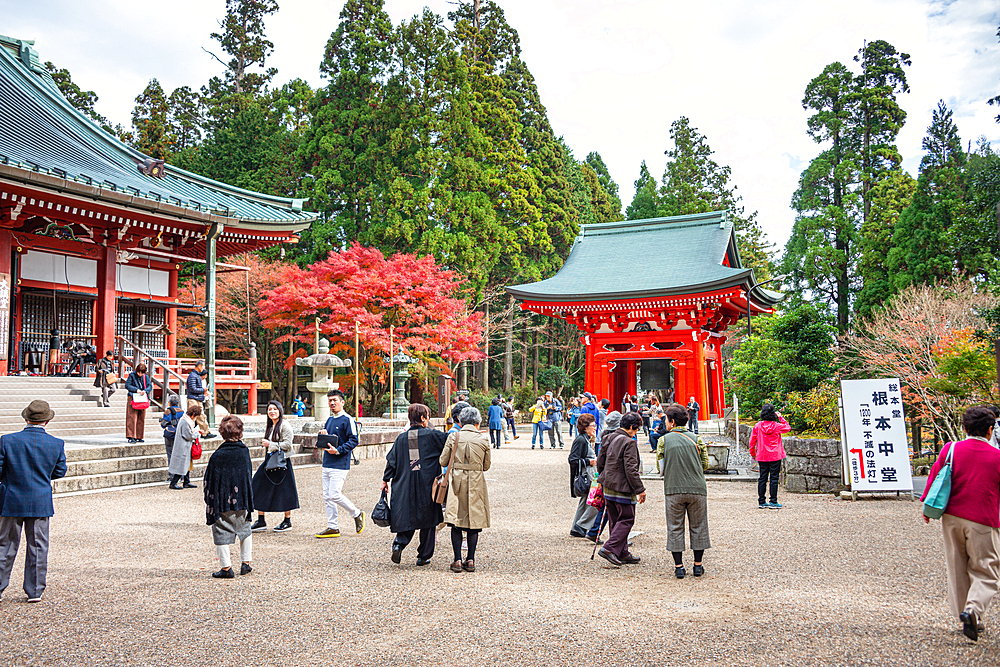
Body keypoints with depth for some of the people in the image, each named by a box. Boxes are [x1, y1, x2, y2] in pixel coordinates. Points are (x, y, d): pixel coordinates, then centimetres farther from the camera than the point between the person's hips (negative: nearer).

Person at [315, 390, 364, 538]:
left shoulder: (348, 420, -8)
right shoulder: (329, 420, 17)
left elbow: (353, 441, -13)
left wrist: (338, 450, -21)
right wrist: (323, 435, 1)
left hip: (340, 465, -8)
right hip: (327, 464, 8)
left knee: (335, 495, -13)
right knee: (327, 497, 7)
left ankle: (357, 514, 8)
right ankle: (332, 527, 14)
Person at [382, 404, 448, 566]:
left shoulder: (402, 437, 3)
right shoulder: (431, 435, -7)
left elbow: (392, 460, 5)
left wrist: (386, 479, 14)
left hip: (405, 486, 3)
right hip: (427, 485, -3)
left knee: (407, 517, 13)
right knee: (428, 521, 9)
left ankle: (399, 543, -11)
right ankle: (424, 556, 14)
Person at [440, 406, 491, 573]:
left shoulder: (453, 437, -3)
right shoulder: (483, 440, -3)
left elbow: (442, 461, 1)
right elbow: (486, 466, 6)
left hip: (457, 481, 0)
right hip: (476, 483, 0)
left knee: (456, 522, 6)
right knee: (474, 521, 9)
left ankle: (458, 560, 3)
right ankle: (470, 560, 9)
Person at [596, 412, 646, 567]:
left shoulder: (609, 439, 8)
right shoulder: (629, 443, -17)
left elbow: (600, 462, 15)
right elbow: (631, 469, -20)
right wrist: (640, 489, -15)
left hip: (608, 486, 9)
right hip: (623, 488, -9)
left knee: (615, 520, 14)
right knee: (627, 519, 2)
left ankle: (622, 554, 21)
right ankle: (609, 548, -7)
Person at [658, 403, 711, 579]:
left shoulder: (664, 440, -2)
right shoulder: (696, 438, 1)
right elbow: (705, 464, 4)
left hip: (673, 490, -1)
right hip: (697, 489, 1)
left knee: (675, 528, 8)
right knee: (698, 527, 12)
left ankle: (679, 566, 9)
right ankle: (698, 565, 17)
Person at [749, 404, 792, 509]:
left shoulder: (757, 426, -4)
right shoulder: (777, 426, -8)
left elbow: (752, 441, 2)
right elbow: (788, 428, 13)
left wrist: (752, 453, 15)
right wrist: (780, 417, 13)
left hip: (762, 457, 2)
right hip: (775, 457, -2)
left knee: (762, 478, 7)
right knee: (774, 478, 3)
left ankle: (761, 502, 10)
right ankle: (773, 501, 4)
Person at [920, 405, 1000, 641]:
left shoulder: (951, 449, -1)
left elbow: (935, 476, 1)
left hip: (952, 518, 2)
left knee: (958, 569, 14)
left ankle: (966, 617, 19)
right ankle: (973, 610, -17)